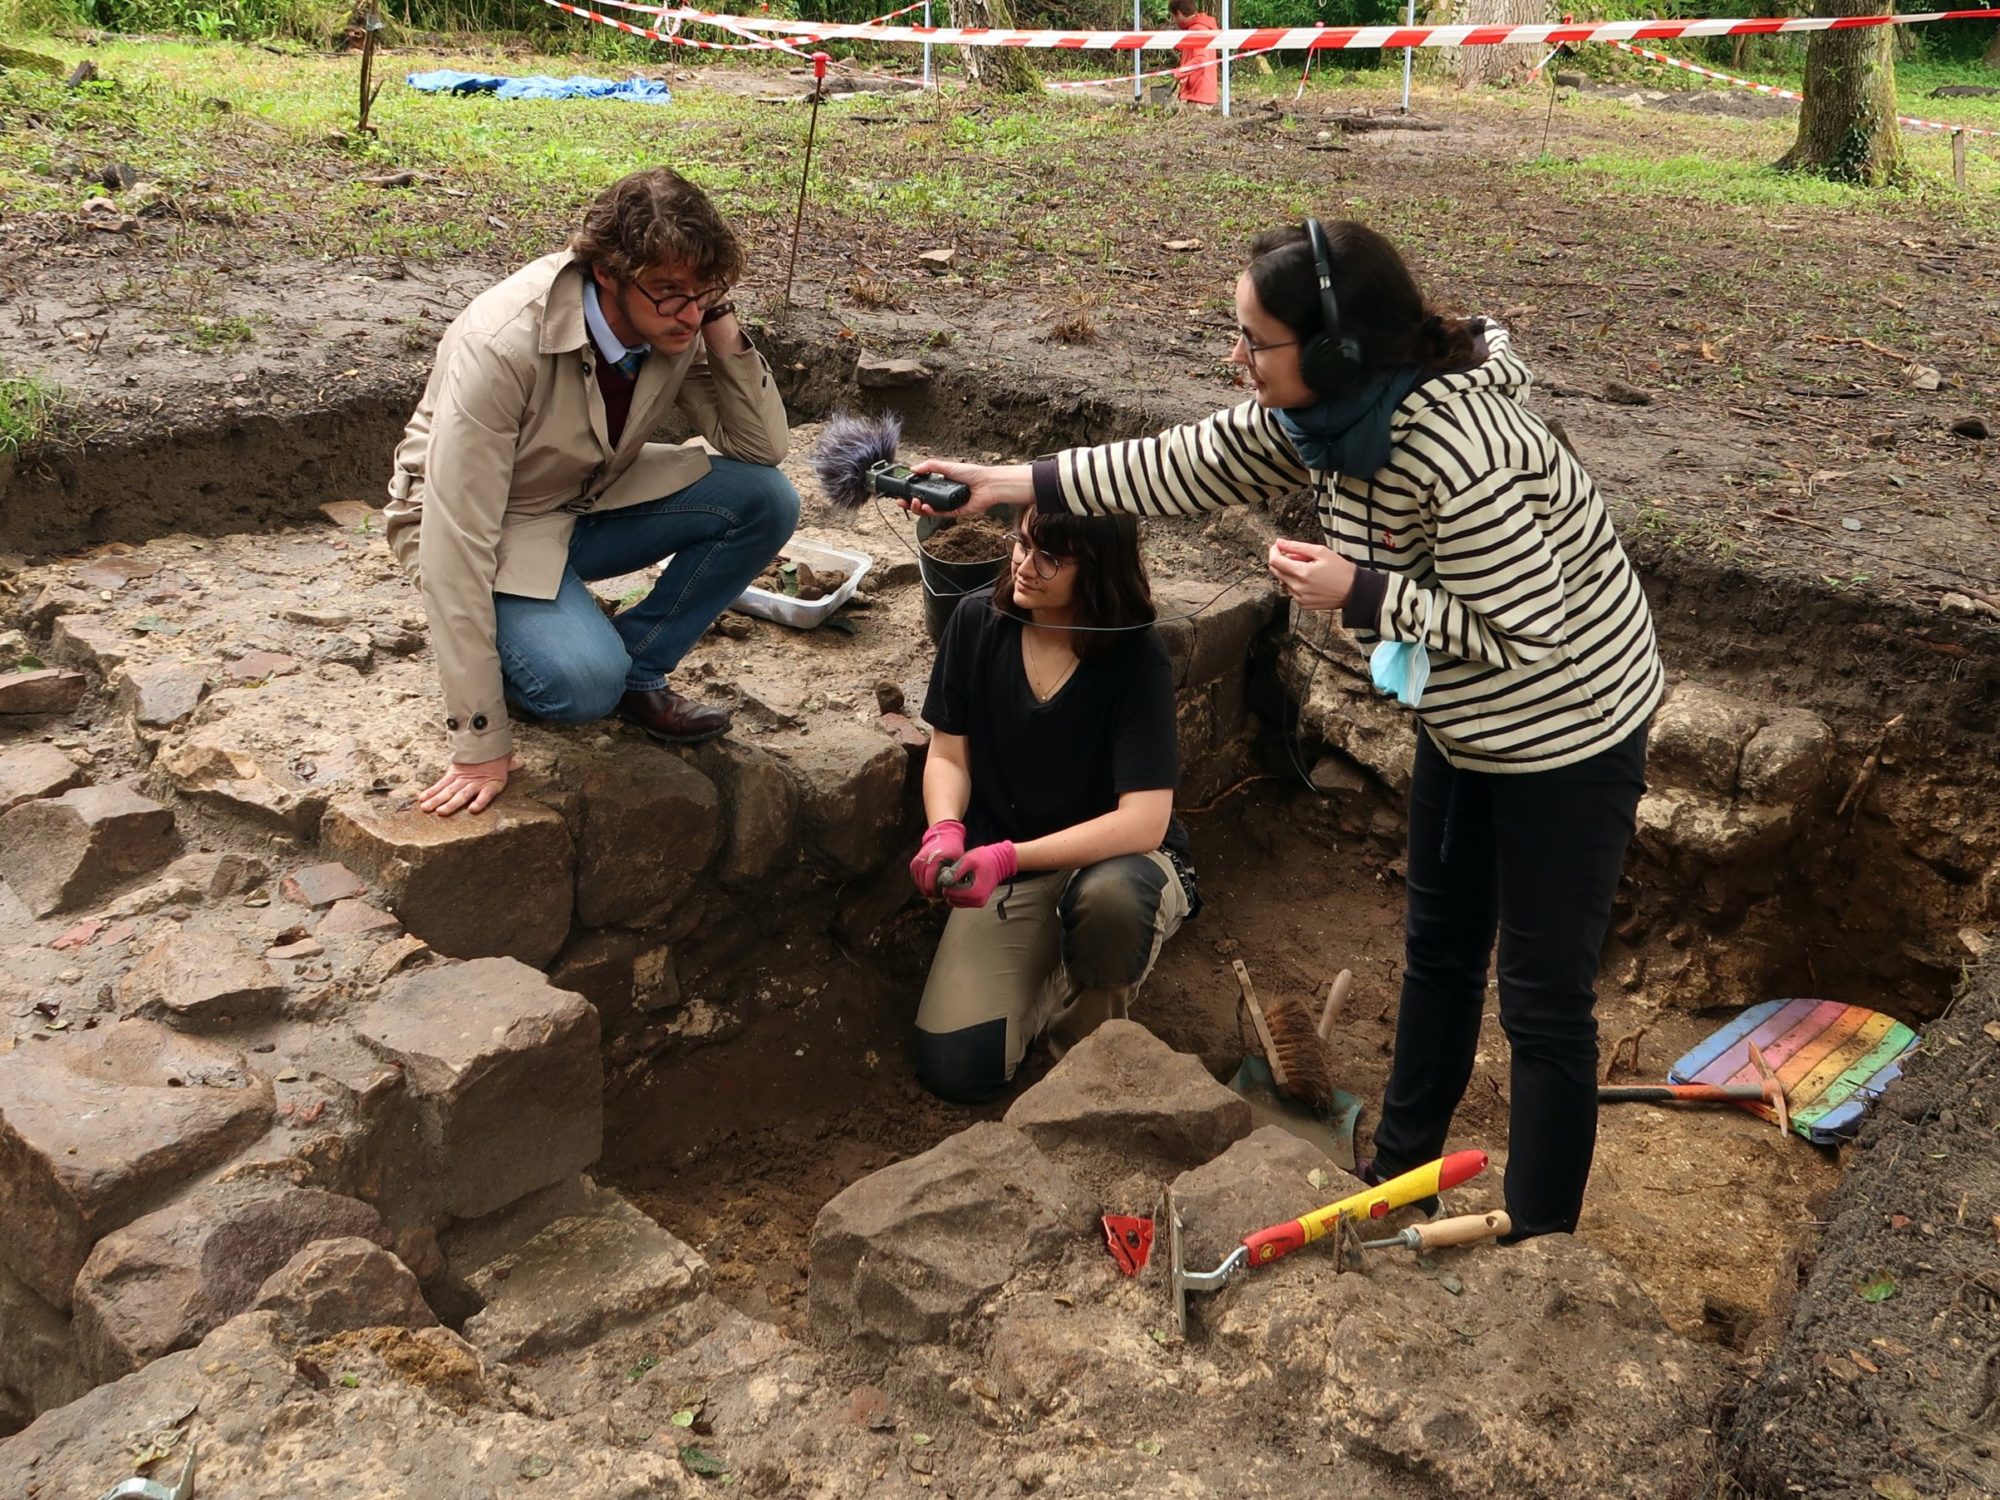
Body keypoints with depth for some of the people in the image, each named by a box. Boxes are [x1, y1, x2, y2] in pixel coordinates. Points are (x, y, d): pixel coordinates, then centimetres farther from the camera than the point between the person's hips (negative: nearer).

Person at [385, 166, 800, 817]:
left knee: (766, 501, -15)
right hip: (497, 527, -6)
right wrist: (481, 746, -31)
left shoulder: (680, 324, -16)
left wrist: (723, 332, -26)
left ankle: (637, 667, -1)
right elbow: (456, 543, -32)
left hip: (593, 497, 6)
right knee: (584, 683, -32)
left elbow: (763, 448, -8)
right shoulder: (502, 346, -33)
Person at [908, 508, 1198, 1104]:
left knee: (1109, 895, -41)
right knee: (953, 1071, -14)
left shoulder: (1137, 658, -20)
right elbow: (948, 755, 0)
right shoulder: (977, 621, -9)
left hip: (1115, 859, -2)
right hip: (1000, 872, 3)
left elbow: (1144, 821, -26)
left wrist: (1010, 857, -35)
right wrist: (945, 831, -22)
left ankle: (1088, 1026, -6)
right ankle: (1046, 973, 19)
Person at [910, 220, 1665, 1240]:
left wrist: (1358, 593, -28)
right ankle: (1398, 1173, 41)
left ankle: (1539, 1245, 20)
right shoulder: (1323, 409, -9)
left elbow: (1529, 630, -30)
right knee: (1437, 946, 22)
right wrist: (1014, 484, -1)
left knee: (1543, 996, 2)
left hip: (1564, 731, -9)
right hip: (1464, 722, 9)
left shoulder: (1456, 448, -35)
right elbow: (1182, 467, 0)